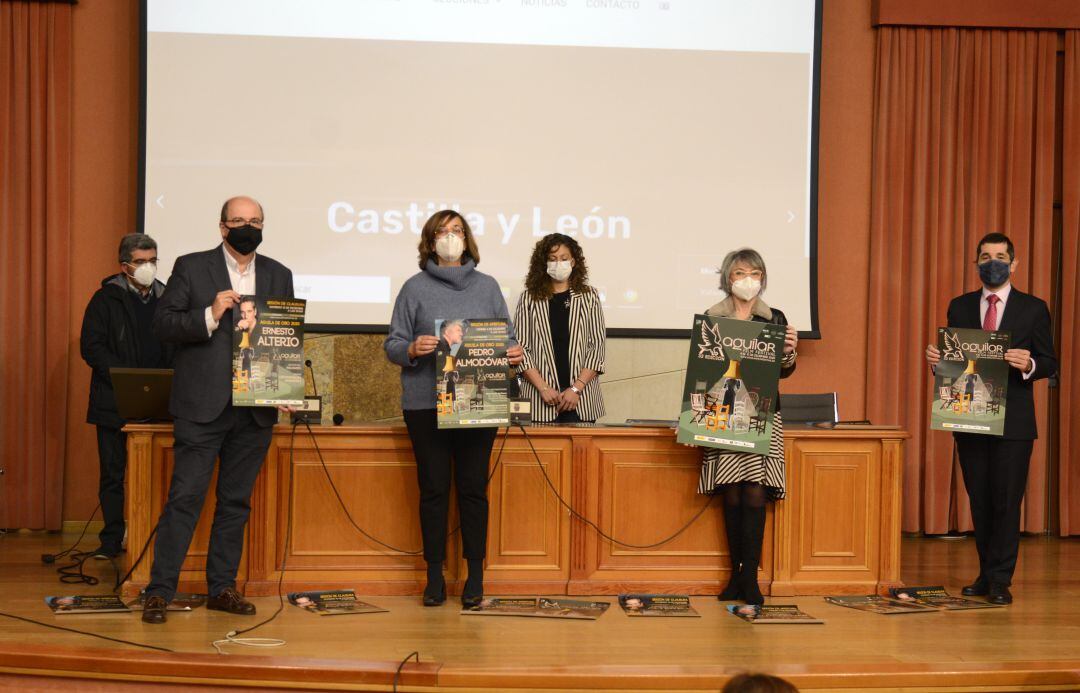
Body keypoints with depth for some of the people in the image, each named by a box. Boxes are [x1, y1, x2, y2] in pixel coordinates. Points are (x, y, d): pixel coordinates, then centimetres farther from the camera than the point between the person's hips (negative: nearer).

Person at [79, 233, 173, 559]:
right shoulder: (106, 299, 1)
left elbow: (176, 348, 15)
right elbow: (91, 346, -5)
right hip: (115, 403, -2)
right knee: (113, 473, 2)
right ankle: (112, 540, 9)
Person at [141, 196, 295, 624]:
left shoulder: (279, 275, 12)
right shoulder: (191, 268, 2)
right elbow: (163, 324, -3)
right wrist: (210, 315, -18)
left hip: (256, 408, 4)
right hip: (202, 407, -4)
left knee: (236, 501, 10)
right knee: (185, 497, -5)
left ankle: (222, 588, 18)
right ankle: (160, 591, 0)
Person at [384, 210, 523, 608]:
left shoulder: (487, 287, 11)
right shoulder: (415, 288, 5)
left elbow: (507, 338, 12)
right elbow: (392, 344, 4)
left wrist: (514, 354, -11)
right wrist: (412, 349, -18)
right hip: (426, 405, -1)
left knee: (473, 489, 3)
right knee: (433, 489, 3)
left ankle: (475, 576, 11)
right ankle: (435, 576, 12)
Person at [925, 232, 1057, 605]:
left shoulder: (1033, 308, 1)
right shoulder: (959, 307, 9)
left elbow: (1050, 363, 0)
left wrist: (1029, 365, -21)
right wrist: (937, 359, -11)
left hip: (1013, 421, -3)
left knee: (1006, 500, -2)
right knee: (979, 500, 10)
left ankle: (1000, 580, 5)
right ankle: (987, 574, 21)